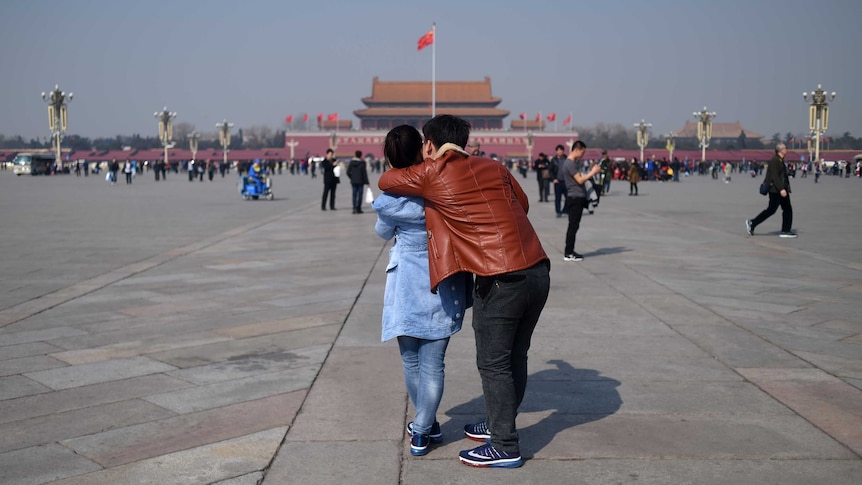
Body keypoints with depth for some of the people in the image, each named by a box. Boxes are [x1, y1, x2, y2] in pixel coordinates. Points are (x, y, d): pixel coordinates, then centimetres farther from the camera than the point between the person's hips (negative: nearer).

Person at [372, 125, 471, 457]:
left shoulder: (389, 199, -8)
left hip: (407, 288, 1)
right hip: (442, 289, 0)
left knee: (411, 362, 16)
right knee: (432, 365, 5)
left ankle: (427, 425, 27)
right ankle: (421, 432, 9)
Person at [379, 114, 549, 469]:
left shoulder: (432, 174, 1)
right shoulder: (493, 167, 15)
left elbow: (385, 181, 15)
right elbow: (522, 203, 25)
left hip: (501, 280, -7)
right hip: (538, 271, 7)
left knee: (493, 364, 5)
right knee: (514, 357, 18)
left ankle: (504, 448, 12)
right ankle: (499, 424, 34)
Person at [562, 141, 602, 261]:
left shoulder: (572, 163, 18)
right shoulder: (570, 163, -15)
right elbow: (580, 180, -18)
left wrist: (591, 171, 12)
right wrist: (593, 172, -11)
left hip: (577, 198, 10)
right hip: (575, 198, -10)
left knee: (573, 225, 12)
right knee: (573, 225, -7)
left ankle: (569, 251, 17)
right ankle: (568, 254, -5)